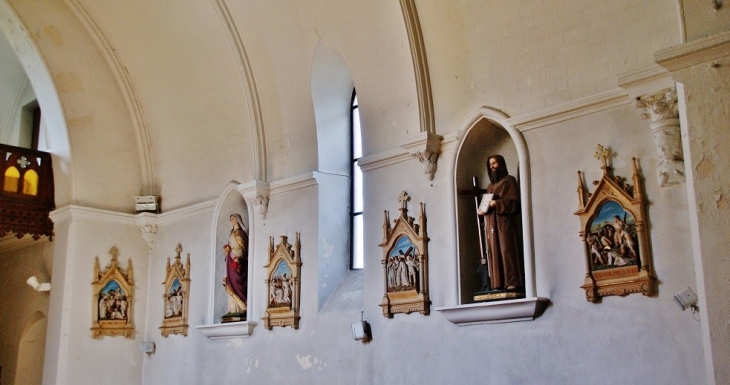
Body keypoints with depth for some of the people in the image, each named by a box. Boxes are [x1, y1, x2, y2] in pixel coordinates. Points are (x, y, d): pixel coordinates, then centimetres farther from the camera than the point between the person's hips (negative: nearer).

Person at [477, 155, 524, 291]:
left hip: (505, 222, -7)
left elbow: (513, 202, -8)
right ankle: (498, 284, -2)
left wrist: (496, 203, -20)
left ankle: (513, 282, -14)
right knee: (494, 253, 0)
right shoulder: (490, 186, 24)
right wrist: (482, 210, 2)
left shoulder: (509, 180, 3)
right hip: (491, 223, 7)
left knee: (507, 251, -12)